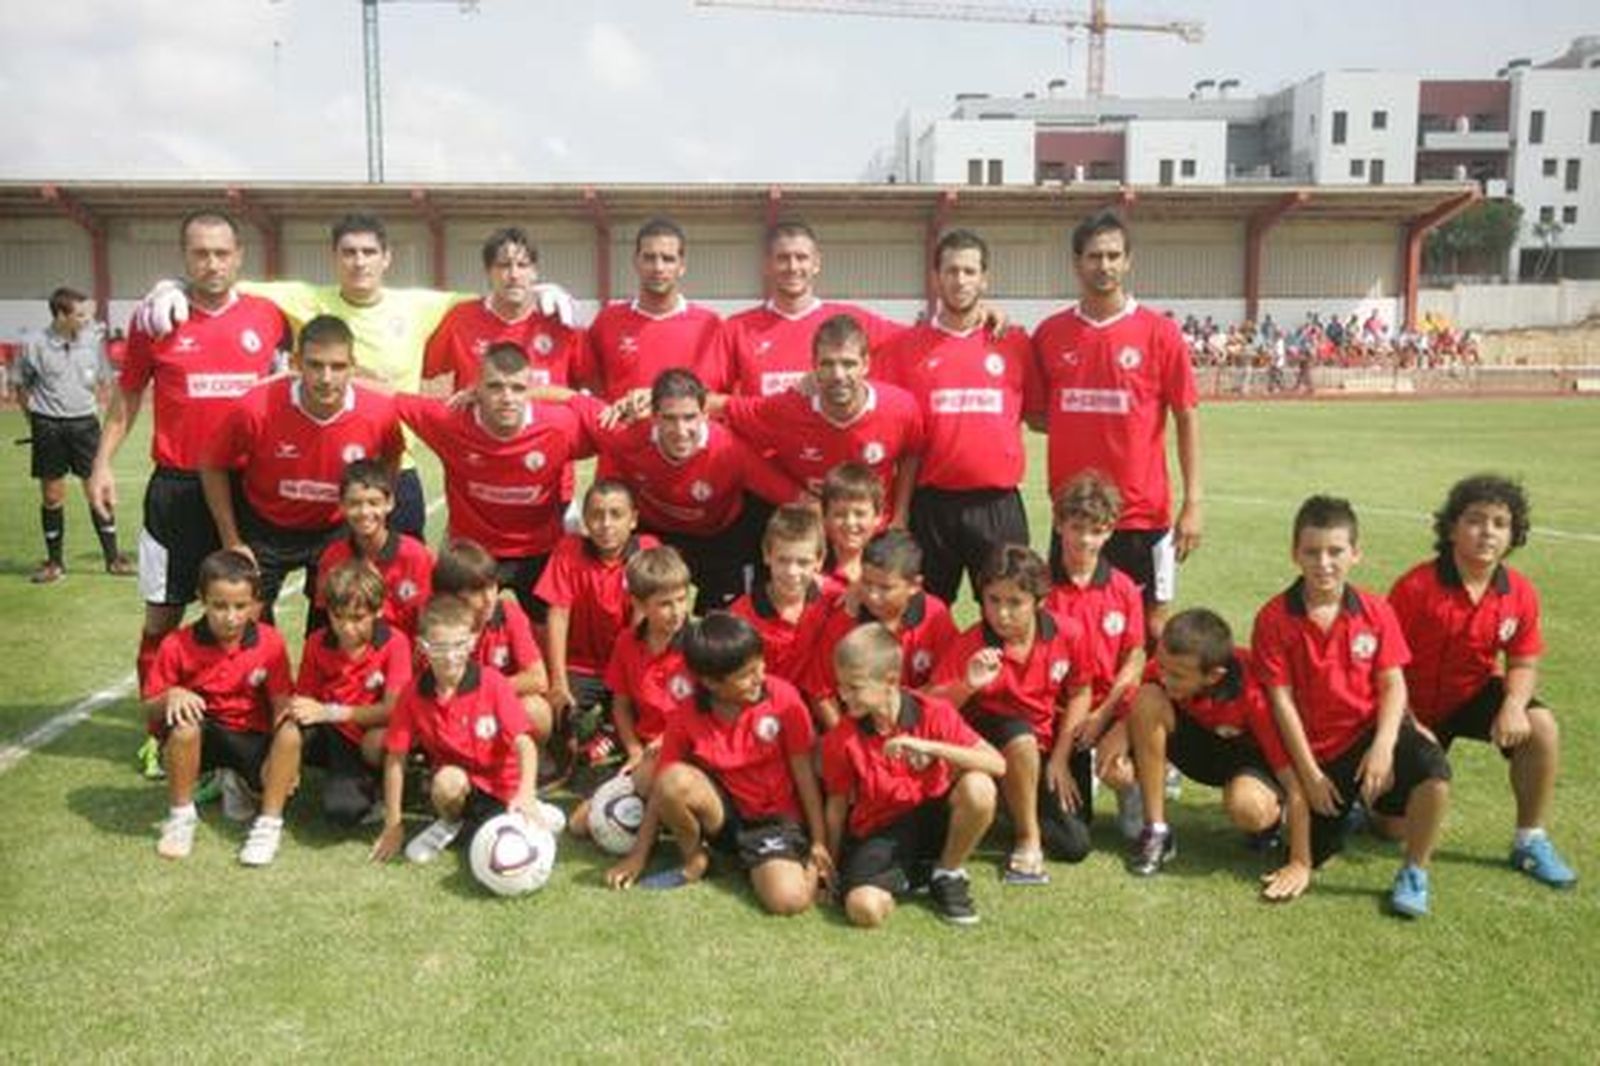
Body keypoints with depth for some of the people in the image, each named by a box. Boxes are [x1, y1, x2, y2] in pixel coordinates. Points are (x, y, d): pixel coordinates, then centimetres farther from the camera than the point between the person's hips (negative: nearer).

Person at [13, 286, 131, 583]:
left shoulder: (93, 341, 0)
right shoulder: (34, 345, -6)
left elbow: (102, 381, 13)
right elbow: (21, 387, 6)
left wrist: (94, 410, 4)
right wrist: (37, 418, 1)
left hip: (84, 422, 1)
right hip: (48, 426, -1)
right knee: (52, 496, 6)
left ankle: (113, 557, 12)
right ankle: (54, 562, 19)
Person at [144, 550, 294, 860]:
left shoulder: (270, 643, -9)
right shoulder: (177, 645, -11)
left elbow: (281, 704, -9)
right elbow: (150, 705, -4)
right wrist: (172, 696, -28)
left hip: (249, 736, 1)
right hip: (198, 739, -1)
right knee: (183, 720, -35)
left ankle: (236, 783, 14)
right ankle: (180, 816, -14)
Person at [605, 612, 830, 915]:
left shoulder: (783, 698, -15)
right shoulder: (686, 719, -11)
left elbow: (803, 771, -8)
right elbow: (663, 789, -4)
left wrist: (819, 842, -6)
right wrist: (638, 856, -4)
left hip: (776, 818, -2)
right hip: (722, 814, 2)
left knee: (789, 899, -30)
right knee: (675, 779, -29)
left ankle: (811, 864, 5)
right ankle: (694, 860, -2)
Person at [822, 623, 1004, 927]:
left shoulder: (934, 714, -12)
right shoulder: (840, 739, -9)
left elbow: (997, 764, -22)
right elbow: (837, 805, 2)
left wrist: (929, 747, -31)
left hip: (932, 819, 0)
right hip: (880, 832, 0)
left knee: (978, 787, -32)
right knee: (864, 908, -31)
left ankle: (948, 874, -5)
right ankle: (911, 875, 5)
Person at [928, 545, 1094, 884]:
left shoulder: (1067, 634, -14)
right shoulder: (969, 645, -20)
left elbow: (1079, 695, -1)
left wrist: (1059, 760, -3)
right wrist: (968, 685, -41)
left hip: (1048, 744, 3)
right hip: (990, 737, -2)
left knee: (1074, 846, -6)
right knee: (1021, 739, -39)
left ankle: (1019, 808, 23)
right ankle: (1028, 841, -17)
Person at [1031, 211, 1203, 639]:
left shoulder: (1160, 333, -4)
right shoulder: (1050, 333, 3)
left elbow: (1186, 418, -3)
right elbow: (1035, 412, 14)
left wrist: (1192, 503, -8)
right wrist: (1072, 428, -4)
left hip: (1144, 512, -2)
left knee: (1150, 622, 7)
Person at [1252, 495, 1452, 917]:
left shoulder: (1376, 612, -3)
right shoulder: (1274, 618, -11)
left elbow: (1393, 685, -3)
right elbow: (1281, 699, -9)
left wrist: (1383, 746, -20)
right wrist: (1309, 773, -10)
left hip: (1369, 731, 1)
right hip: (1316, 750, -1)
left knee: (1432, 769, -31)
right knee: (1310, 855, -3)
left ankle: (1414, 873, -7)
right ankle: (1346, 808, 33)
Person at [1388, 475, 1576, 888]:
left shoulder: (1520, 594, -11)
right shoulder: (1416, 587, -24)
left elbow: (1523, 663, -2)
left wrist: (1514, 704, -23)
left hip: (1476, 697, 3)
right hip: (1418, 708, -3)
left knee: (1541, 727, -27)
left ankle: (1530, 841, -7)